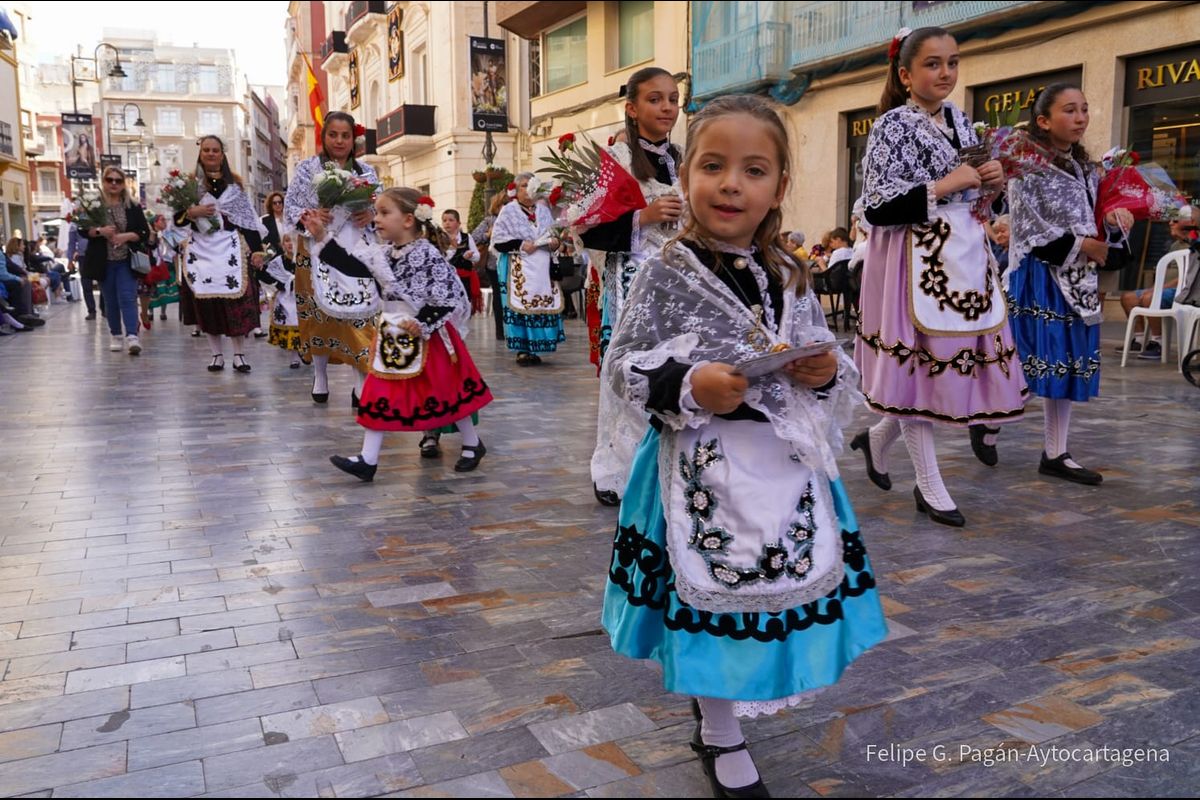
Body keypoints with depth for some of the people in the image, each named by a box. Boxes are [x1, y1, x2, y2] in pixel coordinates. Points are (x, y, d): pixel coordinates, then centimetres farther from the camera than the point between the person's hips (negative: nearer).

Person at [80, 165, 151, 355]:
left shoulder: (133, 207, 4)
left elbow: (144, 232, 2)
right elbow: (82, 230, 2)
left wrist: (127, 236, -15)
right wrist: (99, 231, -17)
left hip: (126, 261, -1)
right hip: (104, 262, 1)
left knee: (127, 298, -11)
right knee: (110, 300, 8)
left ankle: (132, 336, -19)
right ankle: (116, 336, 18)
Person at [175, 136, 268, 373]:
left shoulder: (234, 183, 8)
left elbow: (249, 217, 6)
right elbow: (178, 220, 6)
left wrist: (257, 248, -2)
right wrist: (191, 212, -14)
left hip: (231, 247, -1)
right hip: (202, 249, 1)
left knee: (237, 301, -6)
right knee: (207, 301, 1)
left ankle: (239, 354, 2)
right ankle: (217, 354, 10)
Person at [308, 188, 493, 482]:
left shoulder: (427, 254, -18)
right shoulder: (383, 254, 4)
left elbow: (449, 296, -20)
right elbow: (351, 265, 4)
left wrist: (422, 324, -21)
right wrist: (322, 238, -2)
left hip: (428, 336, -7)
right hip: (393, 335, 7)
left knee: (446, 392, 5)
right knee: (381, 393, 4)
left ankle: (473, 444, 26)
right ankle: (368, 460, 8)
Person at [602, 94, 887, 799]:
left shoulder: (791, 278, 5)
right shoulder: (667, 273, -8)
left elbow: (829, 359, 13)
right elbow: (625, 364, -8)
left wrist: (827, 373, -10)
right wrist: (689, 387, -24)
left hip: (785, 460, 5)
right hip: (705, 460, -5)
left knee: (787, 583, 16)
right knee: (714, 592, 6)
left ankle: (718, 704, 44)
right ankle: (722, 737, 30)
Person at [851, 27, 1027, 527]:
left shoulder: (960, 120, 14)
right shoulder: (891, 126, -9)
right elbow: (876, 209, -17)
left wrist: (991, 180, 3)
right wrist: (943, 186, -18)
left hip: (964, 257, 8)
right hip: (916, 262, -8)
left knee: (951, 363, 9)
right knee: (917, 364, 0)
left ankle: (878, 438, 31)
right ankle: (930, 487, 11)